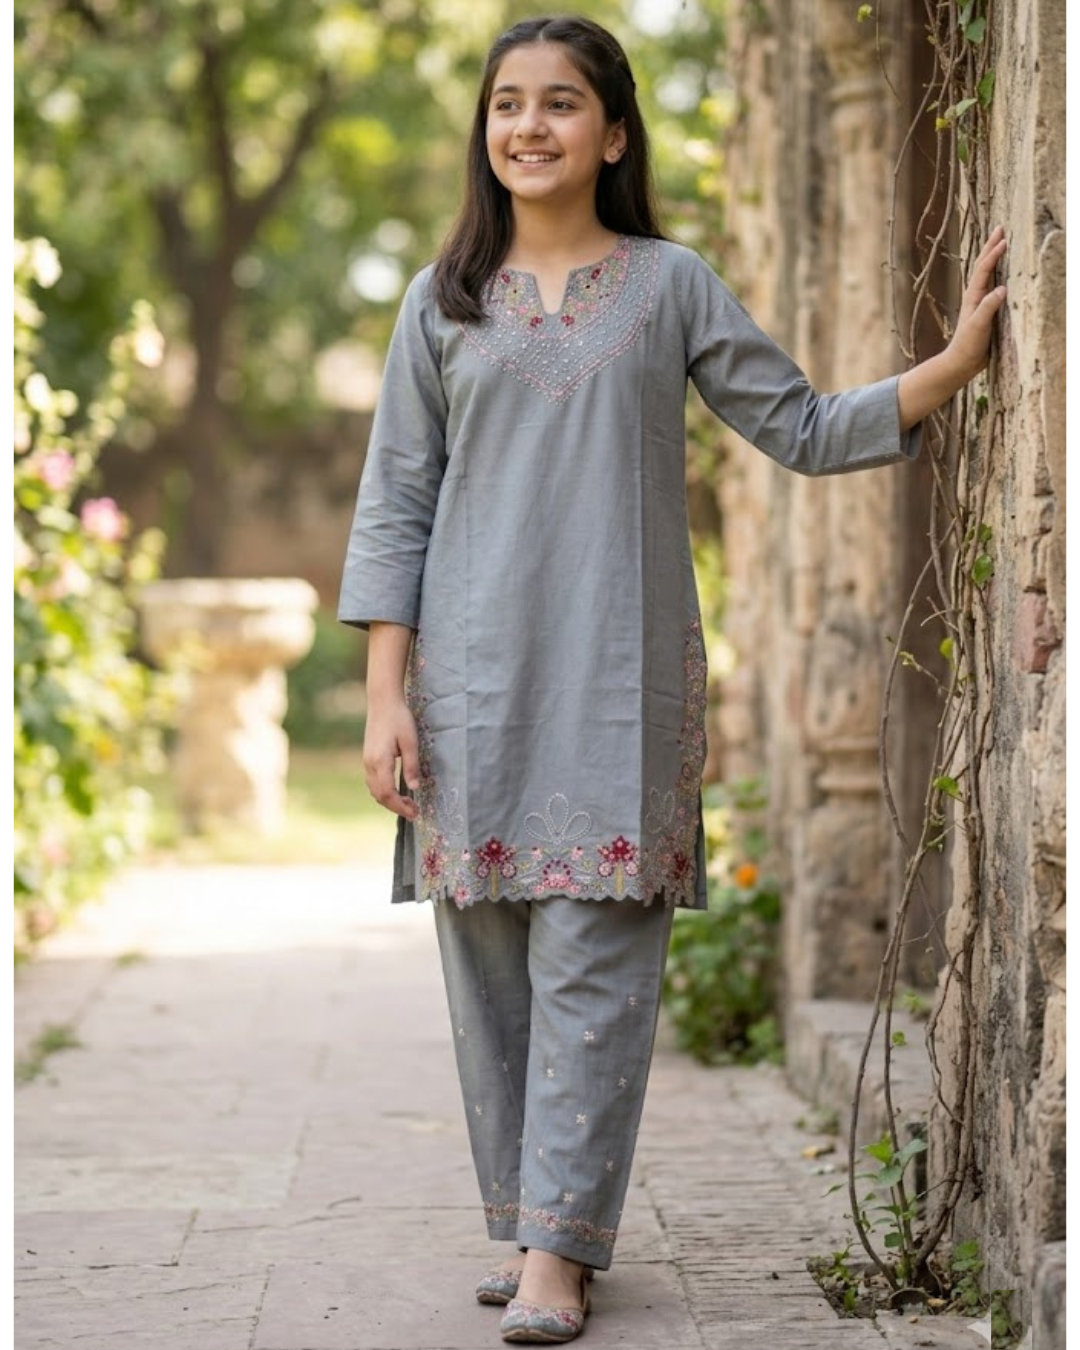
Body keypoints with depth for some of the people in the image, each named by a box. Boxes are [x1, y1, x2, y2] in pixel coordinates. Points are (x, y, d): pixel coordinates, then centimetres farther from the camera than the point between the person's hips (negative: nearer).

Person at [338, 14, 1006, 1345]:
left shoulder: (671, 286, 7)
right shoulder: (444, 301, 9)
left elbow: (804, 429, 9)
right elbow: (395, 505, 7)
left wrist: (956, 359, -2)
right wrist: (385, 694, 0)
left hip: (619, 680, -1)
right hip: (472, 673, 2)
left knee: (594, 958, -7)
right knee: (488, 956, 2)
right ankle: (525, 1222, 13)